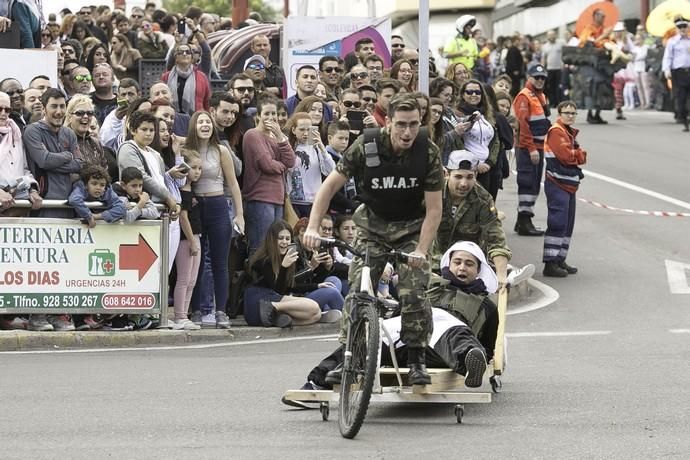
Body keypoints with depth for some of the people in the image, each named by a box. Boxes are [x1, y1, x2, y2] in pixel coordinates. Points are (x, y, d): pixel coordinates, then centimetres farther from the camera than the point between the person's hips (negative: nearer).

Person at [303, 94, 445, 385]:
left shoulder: (428, 152, -19)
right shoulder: (366, 147, -20)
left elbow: (433, 209, -16)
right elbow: (331, 186, -13)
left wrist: (421, 251, -27)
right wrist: (313, 227, -23)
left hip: (412, 227, -1)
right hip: (373, 225, 1)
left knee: (413, 293, -15)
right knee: (357, 291, -11)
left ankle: (416, 360, -2)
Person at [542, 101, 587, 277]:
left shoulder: (570, 132, 19)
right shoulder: (556, 131, -11)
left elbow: (581, 157, 13)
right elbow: (566, 155, -22)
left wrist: (577, 155, -8)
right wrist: (579, 154, -3)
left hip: (569, 185, 10)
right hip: (558, 185, -10)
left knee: (567, 224, 13)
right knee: (557, 223, -12)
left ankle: (560, 260, 20)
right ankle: (550, 264, -14)